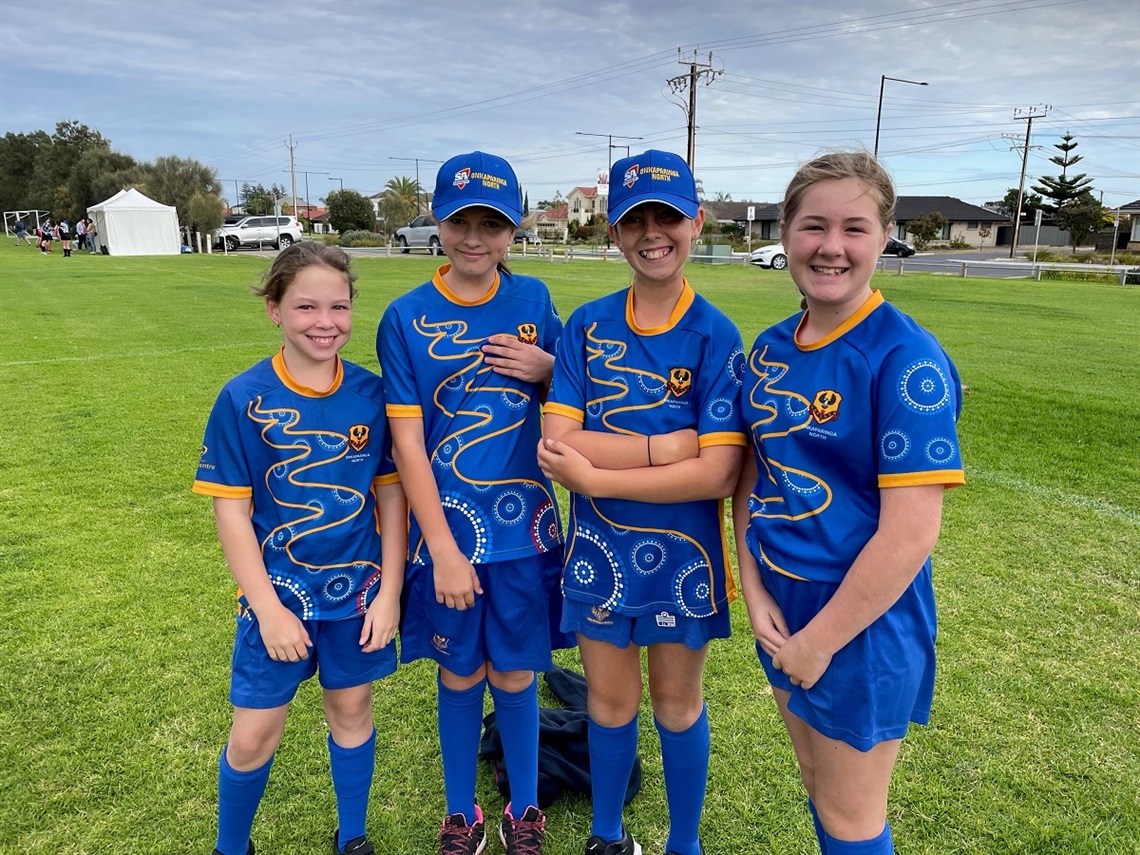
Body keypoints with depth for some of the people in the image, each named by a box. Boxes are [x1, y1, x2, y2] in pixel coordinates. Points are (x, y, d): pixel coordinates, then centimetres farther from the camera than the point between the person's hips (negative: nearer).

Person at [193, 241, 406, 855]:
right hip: (280, 591, -2)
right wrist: (269, 609, -11)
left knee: (351, 708, 17)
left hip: (358, 590, 2)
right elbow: (230, 511, -9)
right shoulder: (244, 400, -12)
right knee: (255, 733, 7)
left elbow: (391, 494, -1)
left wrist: (389, 592, -3)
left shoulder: (370, 393, -6)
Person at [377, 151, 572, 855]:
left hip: (525, 526, 1)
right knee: (461, 676, 15)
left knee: (516, 674, 13)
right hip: (447, 529, -1)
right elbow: (407, 442, -8)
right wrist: (444, 548, -12)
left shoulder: (533, 300, 0)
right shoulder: (407, 319, -6)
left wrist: (547, 368, -12)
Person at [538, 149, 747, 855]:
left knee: (678, 706, 17)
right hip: (601, 552, 2)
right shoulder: (588, 326, -4)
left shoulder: (715, 336, -12)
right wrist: (674, 444, -21)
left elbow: (718, 474, -19)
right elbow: (557, 445, -13)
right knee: (609, 702, 18)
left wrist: (594, 474, -18)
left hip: (682, 556, -2)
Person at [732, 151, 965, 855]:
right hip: (782, 606, 6)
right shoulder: (771, 348, 0)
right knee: (817, 785, 26)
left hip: (865, 622, -6)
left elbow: (911, 533, -23)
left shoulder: (907, 359, -20)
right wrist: (754, 591, -5)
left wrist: (819, 641, -16)